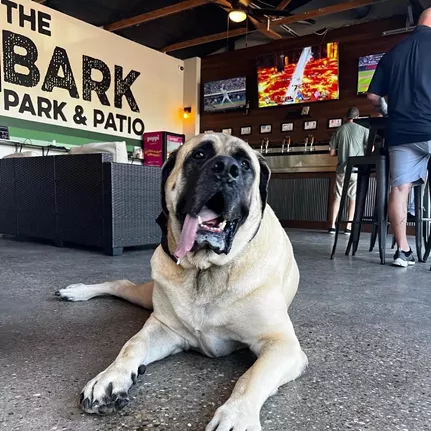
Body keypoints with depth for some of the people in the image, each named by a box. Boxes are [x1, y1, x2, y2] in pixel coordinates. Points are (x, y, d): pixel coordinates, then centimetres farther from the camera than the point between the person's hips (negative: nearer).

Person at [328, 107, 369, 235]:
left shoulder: (339, 130, 5)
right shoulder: (363, 130, 0)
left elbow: (332, 152, 5)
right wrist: (361, 150, 15)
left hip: (342, 168, 2)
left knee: (337, 196, 9)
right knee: (353, 197, 6)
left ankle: (333, 225, 6)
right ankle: (349, 227, 5)